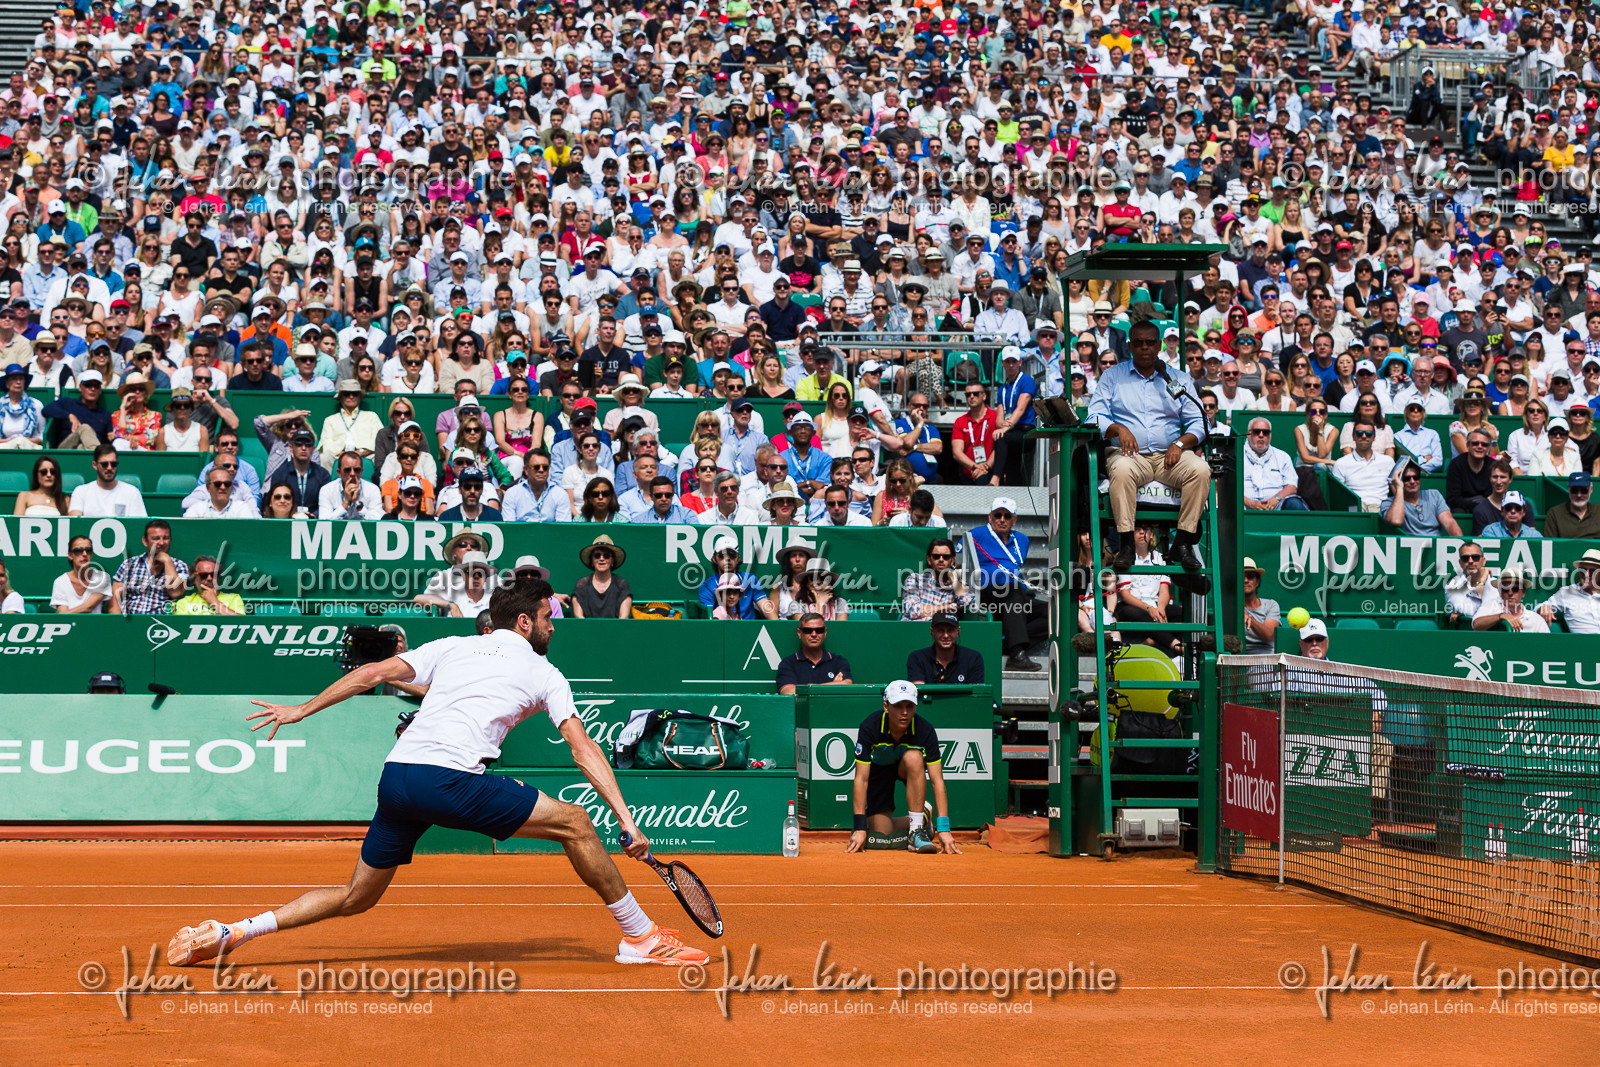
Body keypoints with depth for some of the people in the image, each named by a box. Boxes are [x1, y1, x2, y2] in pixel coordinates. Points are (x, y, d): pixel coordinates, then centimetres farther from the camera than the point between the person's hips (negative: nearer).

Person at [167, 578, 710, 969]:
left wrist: (302, 709, 19)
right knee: (574, 823, 5)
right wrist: (627, 821, 5)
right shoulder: (544, 674, 13)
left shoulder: (452, 647, 24)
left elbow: (373, 672, 15)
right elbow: (584, 748, 6)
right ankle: (641, 937, 7)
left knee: (356, 897, 19)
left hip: (395, 776, 6)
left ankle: (229, 933, 10)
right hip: (452, 779, -5)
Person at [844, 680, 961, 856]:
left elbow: (937, 780, -31)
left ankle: (917, 831, -26)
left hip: (908, 767, 0)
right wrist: (860, 827, -36)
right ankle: (924, 814, 21)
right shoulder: (869, 727, -32)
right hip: (878, 768, 0)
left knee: (914, 757, -36)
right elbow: (861, 779, -31)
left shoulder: (925, 730, -31)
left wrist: (944, 829, -39)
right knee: (882, 834, -11)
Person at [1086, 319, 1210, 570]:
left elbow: (1198, 422, 11)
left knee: (1200, 470, -30)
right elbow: (1094, 418, 4)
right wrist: (1118, 429, -17)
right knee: (1121, 470, -37)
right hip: (1131, 454, -2)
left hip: (1170, 455, 2)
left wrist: (1180, 443, -10)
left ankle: (1183, 542, -24)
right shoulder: (1112, 376, 14)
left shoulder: (1176, 379, 17)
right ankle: (1126, 544, -32)